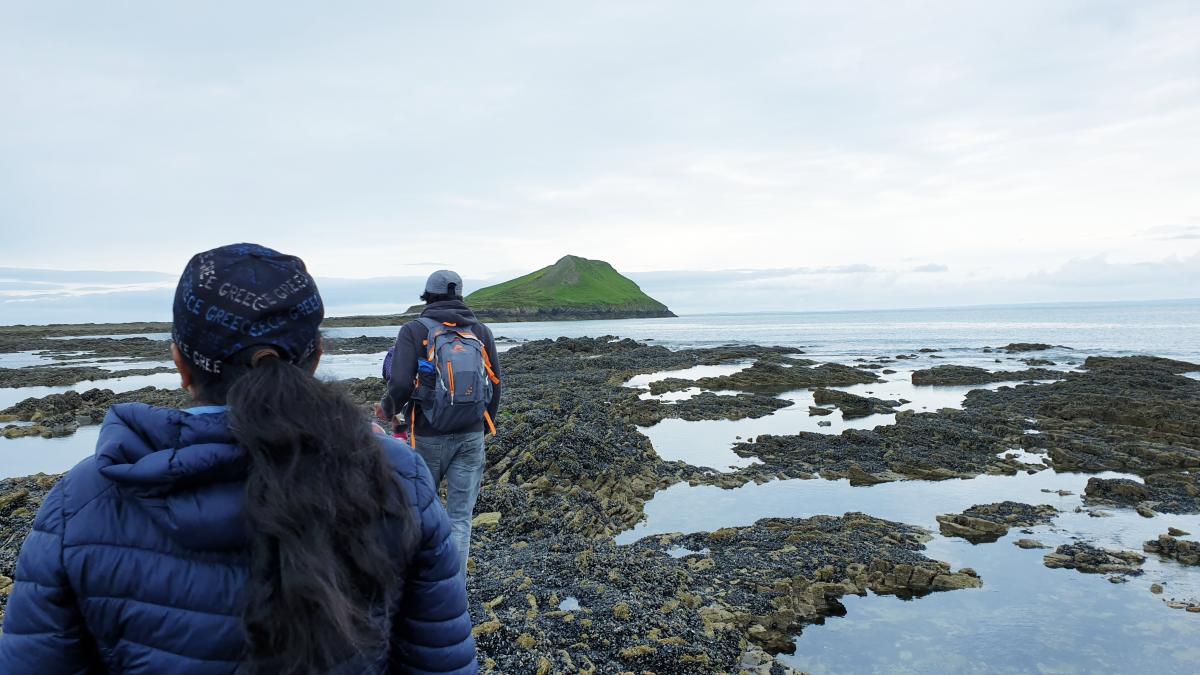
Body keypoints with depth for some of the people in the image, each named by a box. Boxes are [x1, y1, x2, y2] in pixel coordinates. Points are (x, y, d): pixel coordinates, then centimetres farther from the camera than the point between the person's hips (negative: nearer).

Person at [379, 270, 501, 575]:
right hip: (471, 436, 2)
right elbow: (495, 384, 5)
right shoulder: (481, 332, 4)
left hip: (428, 436, -2)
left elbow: (401, 384, -16)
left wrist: (387, 409, 5)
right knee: (461, 516, 6)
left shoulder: (414, 331, -6)